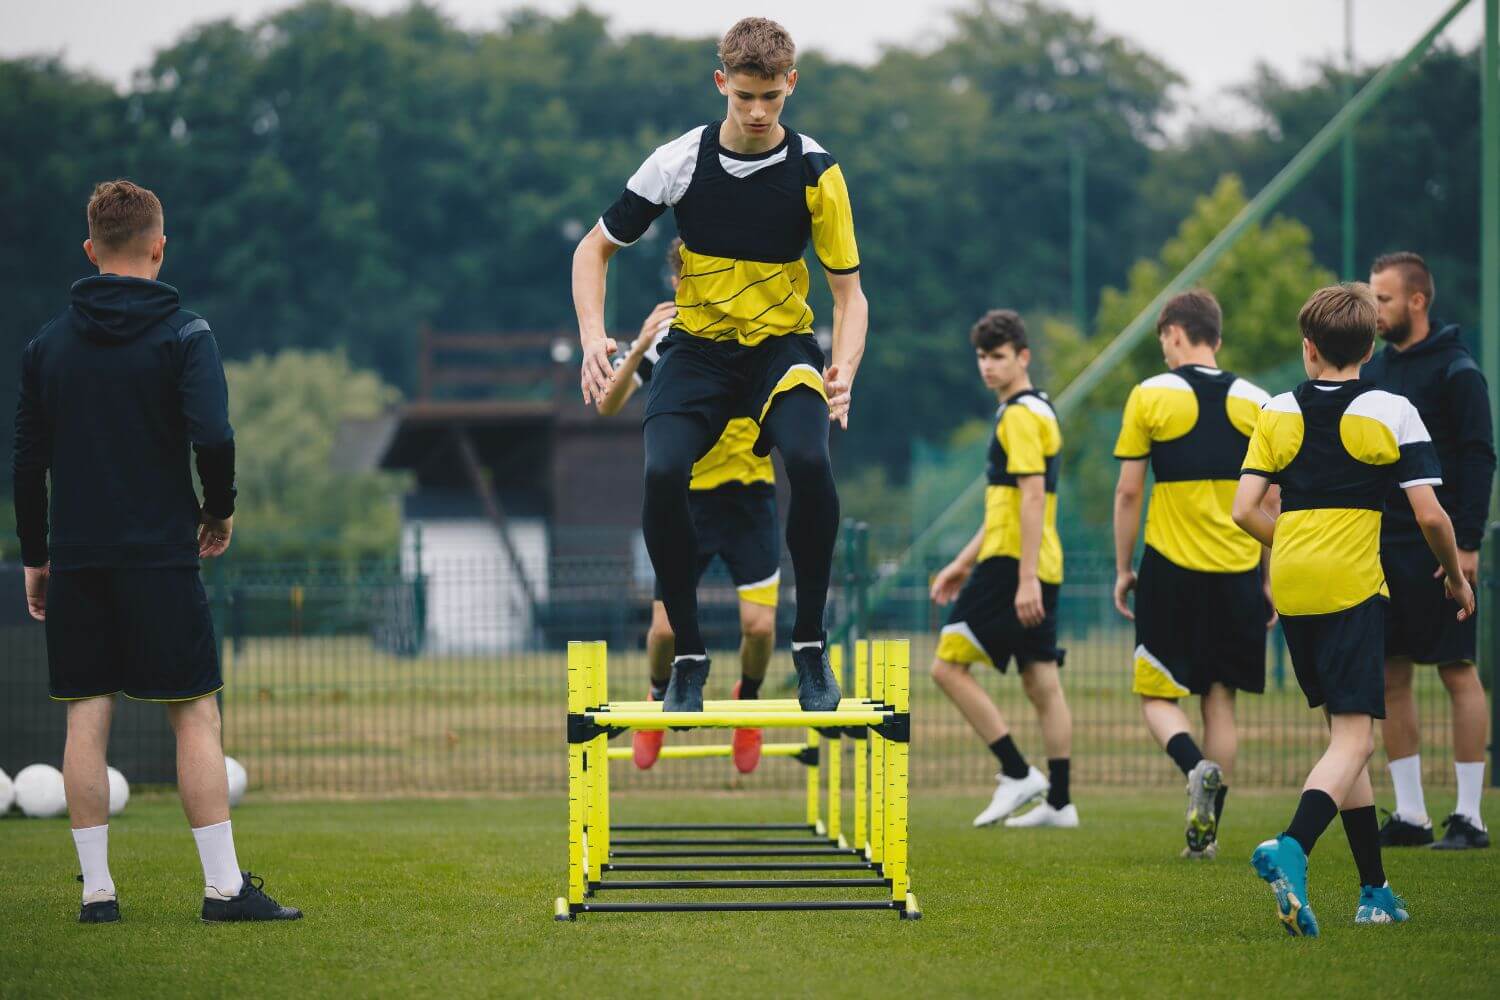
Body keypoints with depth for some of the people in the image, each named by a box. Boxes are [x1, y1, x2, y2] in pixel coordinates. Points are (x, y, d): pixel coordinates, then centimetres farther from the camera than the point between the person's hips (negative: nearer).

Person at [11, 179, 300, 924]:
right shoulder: (182, 334, -5)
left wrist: (35, 557, 17)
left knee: (87, 719, 5)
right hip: (160, 556, -4)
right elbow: (212, 437, -17)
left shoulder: (48, 343, 7)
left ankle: (96, 888, 3)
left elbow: (27, 462, 9)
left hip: (75, 557, 4)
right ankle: (224, 885, -4)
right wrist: (219, 512, 1)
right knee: (195, 717, 0)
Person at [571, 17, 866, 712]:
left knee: (810, 462, -31)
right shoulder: (680, 161, -8)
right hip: (698, 346, 1)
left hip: (783, 346, -1)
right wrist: (593, 335, -13)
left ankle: (811, 644, -14)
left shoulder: (817, 173, -8)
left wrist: (843, 371, -21)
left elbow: (849, 292, -2)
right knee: (663, 473, -27)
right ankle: (688, 652, -9)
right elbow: (594, 249, 3)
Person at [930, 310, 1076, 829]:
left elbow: (1032, 497, -19)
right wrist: (964, 562, 28)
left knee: (948, 665, -7)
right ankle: (1059, 801, 7)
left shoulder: (1020, 414, -11)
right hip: (1036, 571, 10)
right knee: (1043, 685, 8)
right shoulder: (1038, 411, 20)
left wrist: (1025, 577, -24)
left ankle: (1017, 774, -9)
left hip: (1012, 566, -10)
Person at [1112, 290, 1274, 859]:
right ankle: (1205, 830, 7)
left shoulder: (1150, 396, -4)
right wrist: (1269, 579, 13)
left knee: (1157, 695, 6)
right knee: (1220, 698, 10)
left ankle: (1197, 767, -23)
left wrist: (1123, 568, 6)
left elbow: (1128, 492, -3)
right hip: (1238, 572, 3)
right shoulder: (1255, 402, 4)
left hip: (1171, 569, -3)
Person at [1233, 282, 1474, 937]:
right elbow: (1429, 514, -6)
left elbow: (1244, 511, 3)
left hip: (1291, 588, 5)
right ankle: (1292, 848, -36)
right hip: (1353, 587, -5)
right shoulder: (1391, 413, -1)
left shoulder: (1278, 413, 8)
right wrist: (1456, 576, 12)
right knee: (1354, 739, -9)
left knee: (1346, 732, 16)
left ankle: (1375, 891, 19)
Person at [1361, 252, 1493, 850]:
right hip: (1380, 548, 7)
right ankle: (1410, 814, 10)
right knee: (1390, 678, 5)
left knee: (1457, 672, -3)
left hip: (1437, 549, -7)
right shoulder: (1374, 372, 13)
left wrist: (1468, 544, -17)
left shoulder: (1457, 373, -7)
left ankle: (1469, 816, -1)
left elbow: (1478, 460, -11)